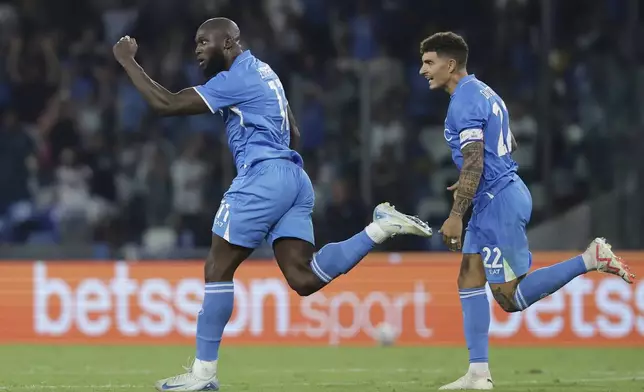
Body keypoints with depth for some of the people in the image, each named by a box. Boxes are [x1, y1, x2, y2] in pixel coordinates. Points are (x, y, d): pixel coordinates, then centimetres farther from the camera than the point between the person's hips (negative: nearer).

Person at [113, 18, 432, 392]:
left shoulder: (235, 78, -8)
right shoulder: (262, 71, 22)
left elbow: (166, 104, -11)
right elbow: (293, 133, 27)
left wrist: (128, 62, -4)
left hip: (263, 177, -9)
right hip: (295, 178, 9)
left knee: (218, 269, 0)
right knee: (304, 278, -2)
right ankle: (381, 228, -10)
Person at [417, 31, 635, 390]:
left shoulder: (464, 102, -16)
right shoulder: (484, 93, 15)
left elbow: (473, 163, -22)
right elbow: (510, 146, 25)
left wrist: (456, 216, -22)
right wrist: (470, 185, 27)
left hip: (499, 202, -10)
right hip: (498, 197, 10)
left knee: (510, 298, -8)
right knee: (470, 278, 8)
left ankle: (592, 259, -9)